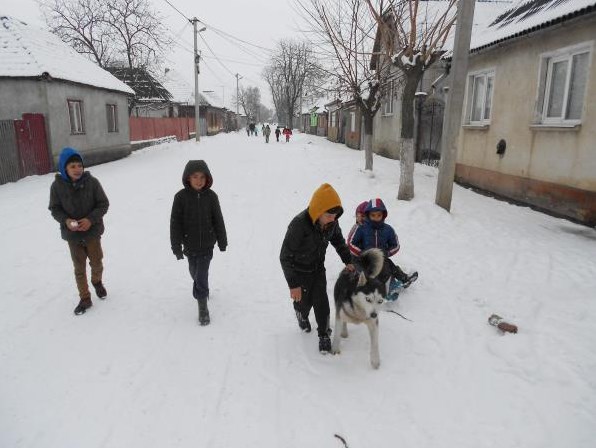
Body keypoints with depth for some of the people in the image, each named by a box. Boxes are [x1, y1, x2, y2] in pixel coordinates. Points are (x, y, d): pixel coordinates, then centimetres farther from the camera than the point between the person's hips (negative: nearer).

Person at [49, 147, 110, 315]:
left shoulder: (92, 182, -12)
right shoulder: (57, 186, -10)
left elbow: (103, 204, -7)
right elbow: (55, 208, 0)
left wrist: (91, 219, -21)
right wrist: (65, 220, -19)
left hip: (92, 231, 0)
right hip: (72, 234, 1)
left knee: (96, 262, 15)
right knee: (79, 268, 10)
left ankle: (97, 282, 47)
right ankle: (85, 299, 24)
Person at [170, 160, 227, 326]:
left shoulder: (211, 196, -6)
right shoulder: (181, 197, -10)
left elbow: (218, 220, 2)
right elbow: (175, 222, -7)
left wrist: (222, 242, 7)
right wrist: (176, 246, -9)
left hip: (207, 244, -1)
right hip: (190, 245, 1)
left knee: (202, 275, -6)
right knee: (194, 272, 19)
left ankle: (203, 307, 6)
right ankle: (202, 290, 49)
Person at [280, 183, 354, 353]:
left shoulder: (331, 222, -19)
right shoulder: (299, 224, -36)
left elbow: (338, 240, 6)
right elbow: (286, 256, -28)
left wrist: (348, 261, 4)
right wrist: (293, 284, -25)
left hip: (318, 268, 4)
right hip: (298, 270, -3)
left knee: (321, 301, -1)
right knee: (304, 301, 11)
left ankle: (324, 335, 17)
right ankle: (301, 315, 46)